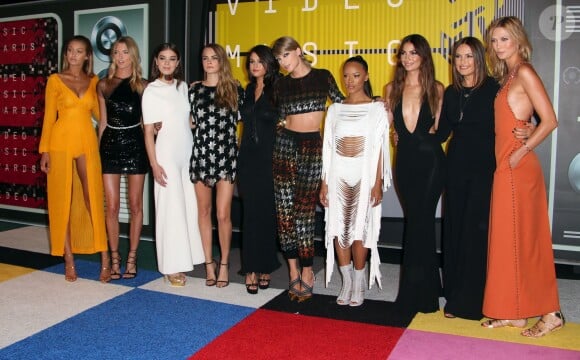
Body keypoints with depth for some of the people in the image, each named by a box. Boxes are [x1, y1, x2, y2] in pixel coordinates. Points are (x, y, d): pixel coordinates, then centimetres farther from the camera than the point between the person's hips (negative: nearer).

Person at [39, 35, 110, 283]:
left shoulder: (94, 81, 9)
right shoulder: (55, 80, 3)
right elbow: (49, 116, 2)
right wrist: (44, 150, -3)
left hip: (87, 143, 2)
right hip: (61, 143, -1)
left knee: (93, 198, -1)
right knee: (63, 200, 3)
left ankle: (105, 259, 3)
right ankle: (69, 260, 11)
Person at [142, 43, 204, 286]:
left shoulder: (183, 87, 10)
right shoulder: (151, 91, -3)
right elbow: (148, 132, -4)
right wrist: (154, 164, -10)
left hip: (188, 153, 5)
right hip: (166, 154, -5)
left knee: (190, 206, 5)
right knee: (170, 209, -2)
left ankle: (186, 258, 17)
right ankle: (171, 266, 7)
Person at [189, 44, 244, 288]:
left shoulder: (235, 89, 5)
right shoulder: (194, 89, 9)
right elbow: (189, 121, 14)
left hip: (226, 155, -2)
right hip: (201, 154, 2)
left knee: (223, 213, -6)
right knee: (204, 211, 7)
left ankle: (224, 264, 10)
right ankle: (209, 263, 18)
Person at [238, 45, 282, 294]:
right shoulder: (247, 91, 13)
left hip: (269, 158, -4)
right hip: (248, 158, 4)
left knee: (267, 213, 3)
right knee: (251, 213, 3)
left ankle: (265, 267, 15)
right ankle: (251, 269, 8)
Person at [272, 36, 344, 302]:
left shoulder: (323, 77, 3)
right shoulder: (281, 85, 10)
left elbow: (341, 104, 10)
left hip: (314, 147, -3)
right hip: (285, 144, 3)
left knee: (304, 210, -7)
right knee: (284, 208, -2)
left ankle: (306, 272, 4)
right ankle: (294, 270, 8)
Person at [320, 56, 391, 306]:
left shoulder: (376, 108, 3)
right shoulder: (335, 109, 11)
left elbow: (379, 148, -1)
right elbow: (328, 149, 10)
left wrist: (378, 183, -6)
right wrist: (324, 183, 6)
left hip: (364, 175, -3)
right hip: (338, 175, 3)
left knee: (360, 229, -3)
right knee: (338, 228, 2)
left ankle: (359, 284, 11)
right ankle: (346, 282, 15)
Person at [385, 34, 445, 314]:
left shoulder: (436, 89, 1)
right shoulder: (392, 89, 9)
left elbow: (440, 127, 3)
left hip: (430, 161, -3)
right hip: (405, 160, 3)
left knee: (419, 222, -5)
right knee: (417, 221, 10)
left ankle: (416, 292, 7)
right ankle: (426, 288, 24)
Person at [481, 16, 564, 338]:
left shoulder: (525, 73, -9)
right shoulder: (507, 76, 17)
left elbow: (550, 120, -16)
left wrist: (522, 151, -14)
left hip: (518, 167, -9)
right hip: (504, 166, 9)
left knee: (523, 238, -3)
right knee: (508, 238, 10)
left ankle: (550, 313, 9)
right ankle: (512, 311, 19)